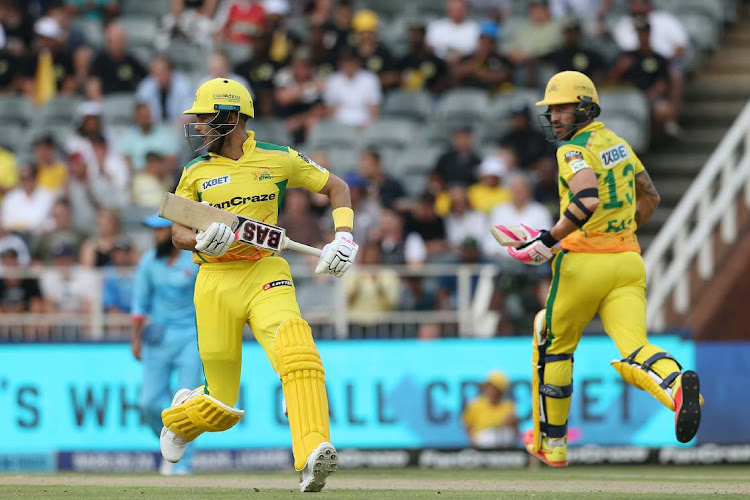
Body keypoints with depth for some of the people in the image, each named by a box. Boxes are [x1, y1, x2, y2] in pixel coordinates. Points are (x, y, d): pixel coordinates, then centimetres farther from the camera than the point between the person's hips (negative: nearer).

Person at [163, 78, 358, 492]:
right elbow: (177, 232, 7)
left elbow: (336, 187, 13)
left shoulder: (278, 159, 3)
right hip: (216, 282, 1)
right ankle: (179, 417, 40)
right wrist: (202, 241, -16)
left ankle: (311, 462, -38)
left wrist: (343, 237, -2)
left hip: (266, 274, -1)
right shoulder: (196, 172, 7)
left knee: (297, 354, -31)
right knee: (221, 409, 4)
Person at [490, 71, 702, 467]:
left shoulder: (574, 150, -10)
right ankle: (677, 383, -44)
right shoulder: (617, 142, 15)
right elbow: (650, 198, 25)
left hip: (583, 263, -6)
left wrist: (547, 241, -22)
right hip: (628, 261, 6)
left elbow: (588, 202, -28)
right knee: (634, 351, -9)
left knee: (553, 347, 16)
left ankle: (550, 442, 27)